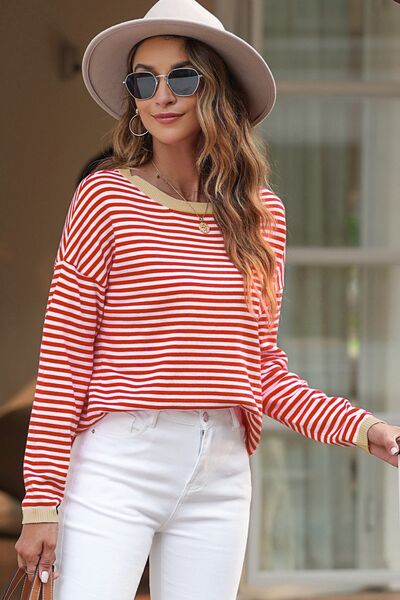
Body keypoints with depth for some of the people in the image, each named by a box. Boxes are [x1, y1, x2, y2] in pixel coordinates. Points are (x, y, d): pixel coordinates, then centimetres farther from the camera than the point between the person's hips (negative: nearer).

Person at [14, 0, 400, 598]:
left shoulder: (263, 214, 9)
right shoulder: (105, 197, -3)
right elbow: (64, 356, -4)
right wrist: (41, 501, -8)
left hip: (220, 476, 4)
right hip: (115, 466, -4)